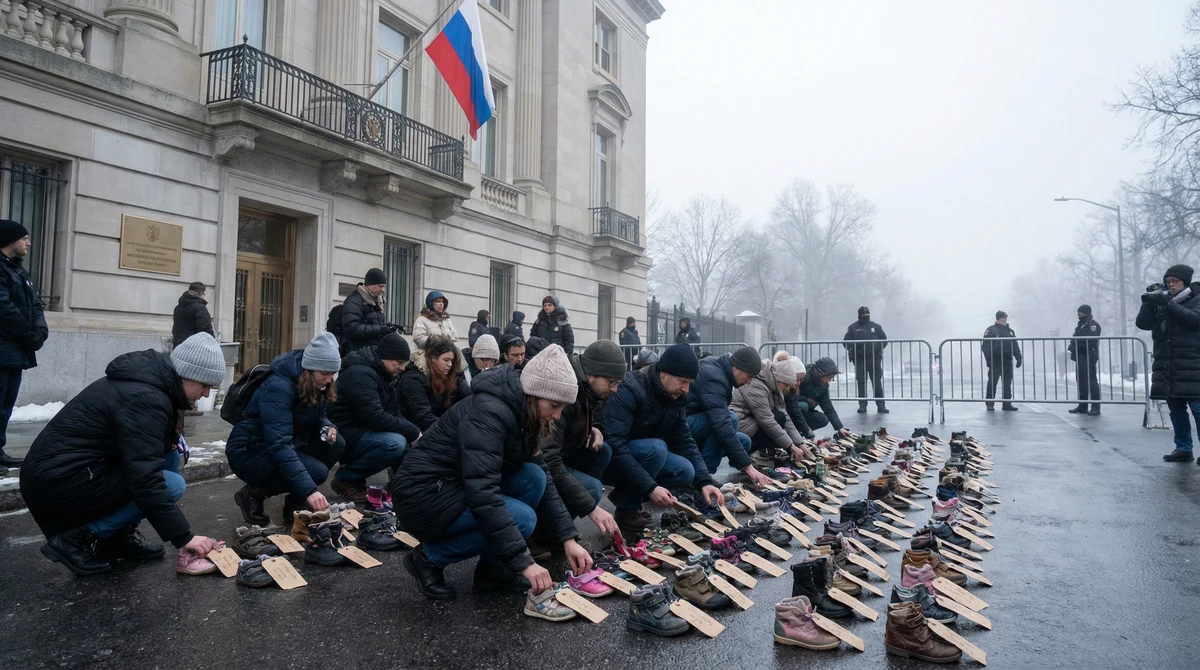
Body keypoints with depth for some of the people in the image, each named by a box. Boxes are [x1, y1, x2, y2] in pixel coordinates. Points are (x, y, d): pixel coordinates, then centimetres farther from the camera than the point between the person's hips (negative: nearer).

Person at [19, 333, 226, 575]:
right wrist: (184, 537, -25)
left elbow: (143, 447, 21)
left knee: (173, 451, 6)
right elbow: (145, 480, -29)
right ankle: (78, 538, -8)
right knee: (172, 485, -16)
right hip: (58, 483, -9)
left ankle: (122, 535, 8)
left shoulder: (153, 380, 5)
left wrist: (173, 441, -2)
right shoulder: (145, 399, -24)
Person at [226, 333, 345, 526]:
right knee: (317, 471, -27)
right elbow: (279, 445, -37)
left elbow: (317, 418, 14)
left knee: (336, 444, -13)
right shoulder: (278, 387, -28)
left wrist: (327, 427, -14)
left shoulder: (314, 386, -2)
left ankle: (296, 503, 1)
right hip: (249, 452, -8)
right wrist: (309, 490, -44)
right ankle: (253, 494, -4)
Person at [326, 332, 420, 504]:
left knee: (410, 443, -5)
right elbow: (375, 417, -30)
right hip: (345, 435, -9)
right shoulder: (360, 373, -21)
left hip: (364, 431, 9)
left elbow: (393, 413, 11)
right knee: (395, 443, -30)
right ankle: (346, 478, -11)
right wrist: (413, 432, -24)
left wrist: (413, 432, -9)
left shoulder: (386, 374, 10)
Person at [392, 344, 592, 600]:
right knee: (521, 518, -21)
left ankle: (492, 567, 3)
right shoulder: (489, 412, -26)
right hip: (423, 494, -9)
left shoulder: (522, 416, 2)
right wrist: (523, 561, -35)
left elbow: (544, 480, 4)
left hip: (457, 488, 9)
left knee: (534, 477, -8)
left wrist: (569, 539, -6)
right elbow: (481, 492, -34)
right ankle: (429, 558, -4)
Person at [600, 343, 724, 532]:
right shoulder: (629, 390, -27)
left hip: (641, 455, 7)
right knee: (656, 448, -31)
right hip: (606, 460, -7)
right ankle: (626, 511, -14)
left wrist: (705, 481, -14)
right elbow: (613, 445, -35)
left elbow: (684, 442, 0)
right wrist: (649, 487, -38)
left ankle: (624, 493, 3)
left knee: (685, 471, -14)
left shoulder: (676, 397, -3)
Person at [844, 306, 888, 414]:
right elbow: (846, 341, 8)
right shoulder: (853, 328, 7)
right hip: (859, 359, 0)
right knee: (861, 383, 2)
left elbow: (884, 339, 14)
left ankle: (881, 405, 1)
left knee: (877, 383, -2)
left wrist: (878, 349, -1)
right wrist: (853, 350, -8)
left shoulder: (876, 327, 10)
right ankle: (862, 405, 7)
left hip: (874, 359, 0)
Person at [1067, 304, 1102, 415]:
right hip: (1080, 358, 9)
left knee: (1092, 382, -9)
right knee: (1081, 382, 12)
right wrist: (1072, 345, 1)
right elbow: (1076, 339, 20)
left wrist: (1075, 345, -20)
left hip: (1089, 357, -9)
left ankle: (1096, 407, -9)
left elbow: (1090, 341, -20)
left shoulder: (1092, 325, -9)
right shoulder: (1080, 325, 20)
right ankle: (1082, 406, 19)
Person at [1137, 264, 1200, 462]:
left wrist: (1168, 304, -23)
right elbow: (1143, 323, 5)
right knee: (1176, 409, 9)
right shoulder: (1161, 302, 15)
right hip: (1166, 366, 5)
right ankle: (1183, 448, 16)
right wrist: (1148, 303, -9)